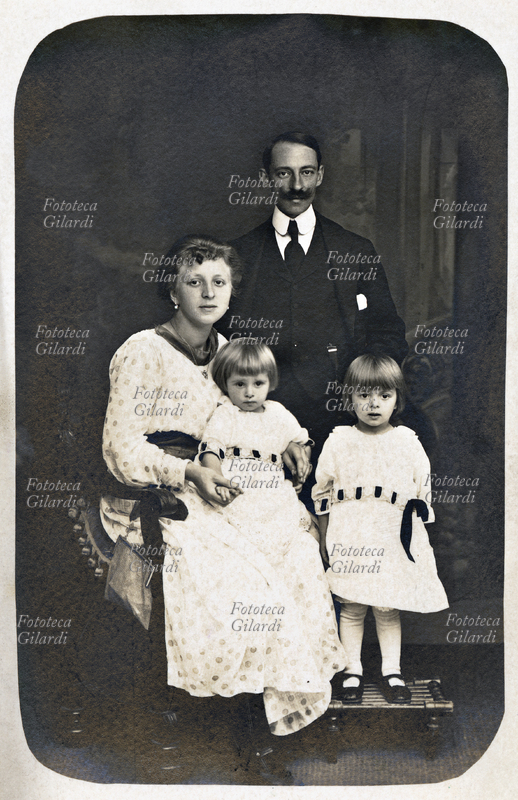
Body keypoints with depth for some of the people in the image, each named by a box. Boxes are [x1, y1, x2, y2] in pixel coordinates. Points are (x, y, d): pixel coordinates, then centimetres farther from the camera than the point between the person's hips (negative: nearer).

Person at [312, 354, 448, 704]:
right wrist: (324, 541, 5)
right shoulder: (338, 442, -1)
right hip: (349, 541, 0)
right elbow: (323, 494, 5)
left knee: (389, 610, 10)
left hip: (393, 542, 1)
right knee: (351, 609, 7)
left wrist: (415, 541, 7)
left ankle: (392, 672, 25)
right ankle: (353, 672, 23)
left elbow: (423, 495, 8)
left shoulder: (408, 443, 1)